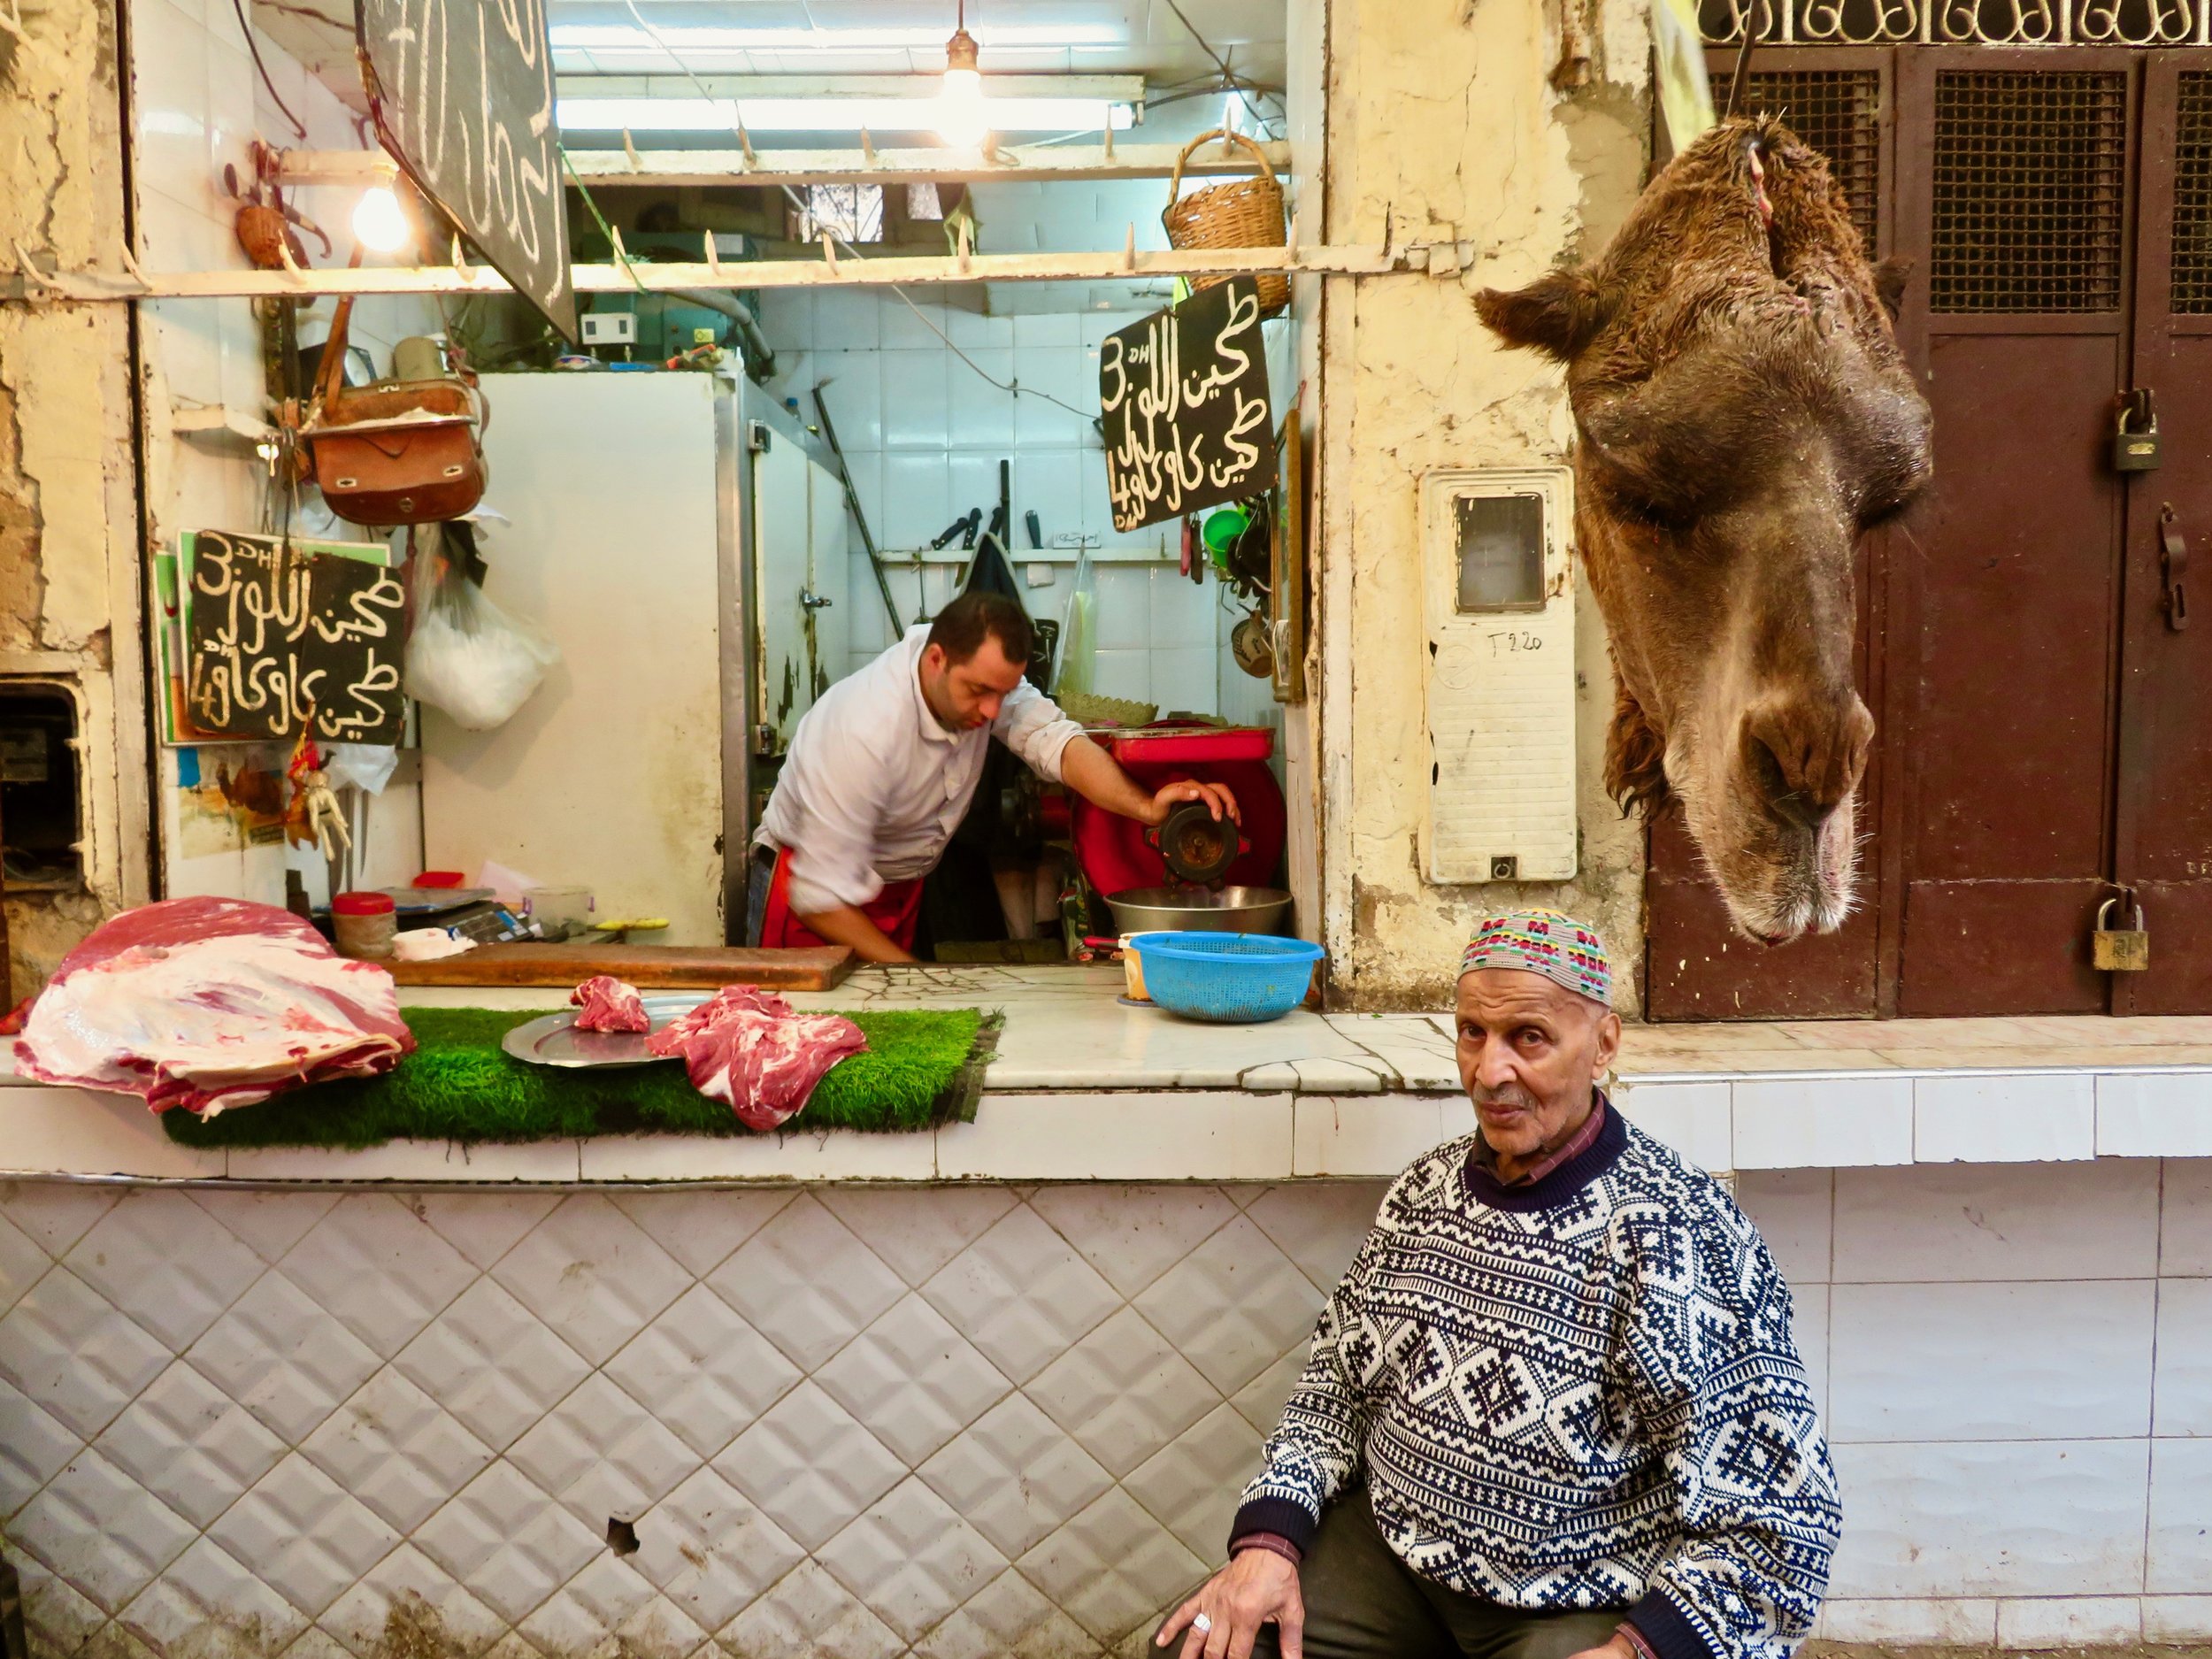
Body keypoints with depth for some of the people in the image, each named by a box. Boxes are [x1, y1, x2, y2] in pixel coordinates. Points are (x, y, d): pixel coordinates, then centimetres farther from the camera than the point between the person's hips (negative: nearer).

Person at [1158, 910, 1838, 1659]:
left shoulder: (1679, 1234, -17)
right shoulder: (1429, 1188, 1)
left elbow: (1778, 1516, -16)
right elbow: (1335, 1384, 9)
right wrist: (1269, 1538, -4)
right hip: (1391, 1545, 4)